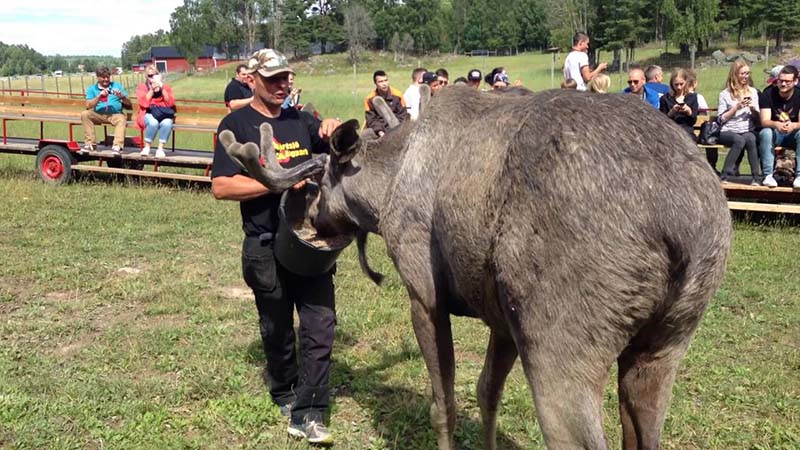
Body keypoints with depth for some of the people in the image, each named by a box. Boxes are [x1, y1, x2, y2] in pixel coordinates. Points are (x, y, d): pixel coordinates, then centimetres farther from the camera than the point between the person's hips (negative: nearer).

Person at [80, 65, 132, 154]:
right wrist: (99, 96, -16)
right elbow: (88, 106, -5)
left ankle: (117, 146, -44)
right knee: (84, 114, -24)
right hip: (98, 115, 2)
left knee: (122, 119, -34)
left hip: (115, 115, -1)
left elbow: (129, 105, 6)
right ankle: (89, 143, -23)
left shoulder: (117, 86, 12)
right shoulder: (92, 89, 12)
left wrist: (122, 97, -14)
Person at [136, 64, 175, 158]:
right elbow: (144, 103, -6)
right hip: (148, 114, -1)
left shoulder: (166, 87, 15)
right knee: (153, 122, -38)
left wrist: (162, 89, -7)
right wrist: (152, 89, -10)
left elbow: (170, 103, 0)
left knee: (167, 123, -36)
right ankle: (147, 147, -19)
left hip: (163, 114, 1)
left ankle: (160, 149, -25)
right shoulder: (142, 87, 12)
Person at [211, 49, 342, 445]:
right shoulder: (237, 124, -4)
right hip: (267, 248, -4)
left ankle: (306, 415, 2)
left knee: (320, 325, -3)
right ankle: (285, 397, 34)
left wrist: (336, 131, -5)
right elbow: (221, 187, -14)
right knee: (277, 330, 12)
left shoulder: (300, 120, 11)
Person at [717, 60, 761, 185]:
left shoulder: (753, 92, 17)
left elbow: (757, 118, 17)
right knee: (739, 140, -37)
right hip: (728, 131, -2)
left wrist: (753, 109, -3)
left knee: (750, 139, -34)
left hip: (747, 130, 2)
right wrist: (736, 108, -9)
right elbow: (721, 119, 0)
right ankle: (725, 176, -33)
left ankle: (755, 178, -32)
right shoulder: (725, 94, 5)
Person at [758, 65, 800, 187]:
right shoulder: (769, 93, -10)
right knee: (766, 132, -33)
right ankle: (768, 175, -35)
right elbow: (764, 121, -19)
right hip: (775, 132, 0)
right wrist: (776, 124, -42)